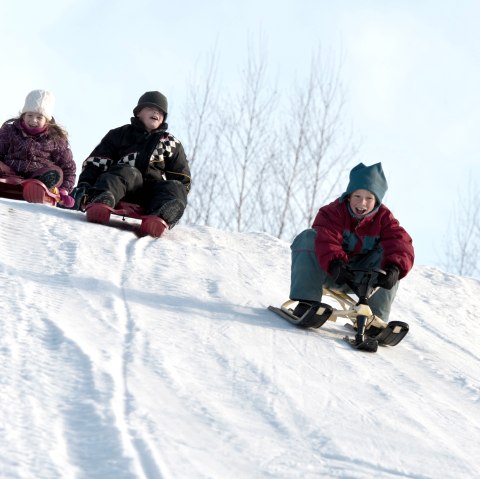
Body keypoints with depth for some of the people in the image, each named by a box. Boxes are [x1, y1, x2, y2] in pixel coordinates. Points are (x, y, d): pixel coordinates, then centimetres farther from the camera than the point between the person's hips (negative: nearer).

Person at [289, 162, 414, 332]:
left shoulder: (384, 218, -6)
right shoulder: (334, 211, -16)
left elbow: (400, 244, -24)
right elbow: (326, 241, -35)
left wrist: (394, 268, -46)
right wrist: (335, 264, -56)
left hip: (360, 277, 3)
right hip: (328, 272, -3)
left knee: (389, 254, -20)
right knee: (309, 238, -27)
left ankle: (375, 317, -24)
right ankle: (306, 302, -35)